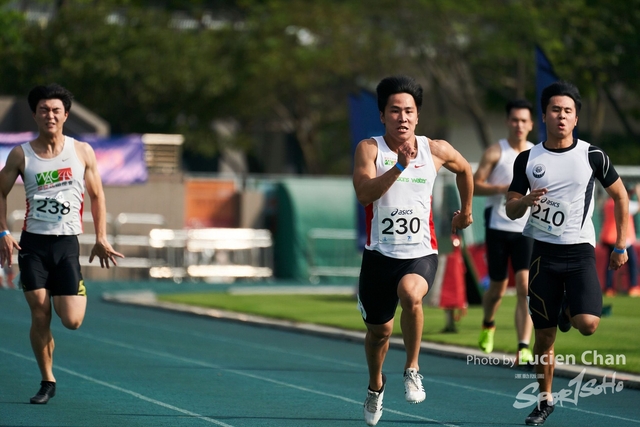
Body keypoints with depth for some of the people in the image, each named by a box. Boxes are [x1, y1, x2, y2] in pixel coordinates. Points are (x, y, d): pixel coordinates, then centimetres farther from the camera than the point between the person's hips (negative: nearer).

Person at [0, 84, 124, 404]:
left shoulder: (82, 152, 2)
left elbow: (96, 195, 11)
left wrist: (101, 238, 6)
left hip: (67, 244, 0)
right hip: (32, 244, 0)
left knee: (72, 321, -8)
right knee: (39, 316, -4)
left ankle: (78, 295, 29)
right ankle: (47, 381, 11)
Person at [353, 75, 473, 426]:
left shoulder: (436, 150, -1)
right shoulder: (369, 149, -7)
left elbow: (464, 169, 22)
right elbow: (364, 193, -23)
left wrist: (466, 210, 31)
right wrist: (399, 167, -32)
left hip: (421, 253, -1)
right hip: (380, 253, 1)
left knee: (410, 294, -34)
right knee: (379, 329, 13)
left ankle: (412, 368, -12)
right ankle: (375, 385, 45)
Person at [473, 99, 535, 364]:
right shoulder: (495, 153, -3)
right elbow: (473, 185, -6)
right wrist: (503, 189, -19)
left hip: (526, 230, 1)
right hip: (498, 228, -1)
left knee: (525, 287, -14)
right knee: (498, 287, 9)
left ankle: (524, 348, -19)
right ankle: (488, 325, 42)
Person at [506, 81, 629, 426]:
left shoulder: (592, 156, -3)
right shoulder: (527, 159, 2)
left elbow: (620, 196, 8)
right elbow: (510, 210, 6)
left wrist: (621, 246, 6)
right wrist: (526, 200, -18)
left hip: (580, 251, -1)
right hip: (543, 253, 2)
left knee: (588, 324, -20)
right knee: (543, 335, 4)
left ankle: (568, 312, 16)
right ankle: (545, 399, 22)